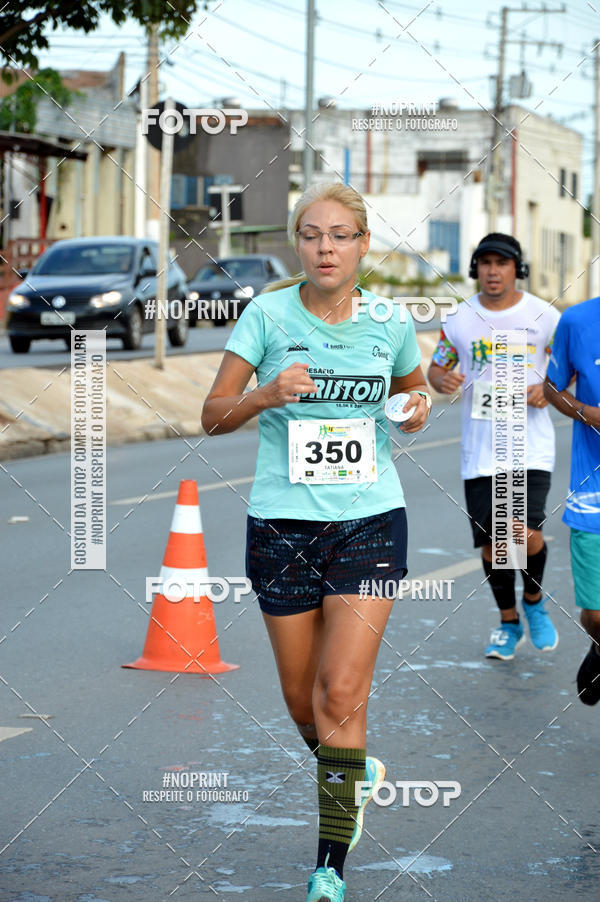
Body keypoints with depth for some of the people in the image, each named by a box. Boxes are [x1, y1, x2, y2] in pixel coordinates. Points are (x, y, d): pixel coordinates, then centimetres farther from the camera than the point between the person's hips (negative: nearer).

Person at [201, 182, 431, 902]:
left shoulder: (389, 322, 2)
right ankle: (354, 770, 42)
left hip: (369, 520, -1)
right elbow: (212, 416, -3)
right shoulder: (267, 314, -3)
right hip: (283, 523, 1)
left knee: (342, 691, -12)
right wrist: (267, 393, -22)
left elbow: (412, 384, 22)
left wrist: (418, 405, -1)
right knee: (302, 700, 9)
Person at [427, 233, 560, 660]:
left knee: (527, 534, -17)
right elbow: (436, 367, 15)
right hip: (479, 450, 3)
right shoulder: (459, 319, 4)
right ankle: (509, 623, 28)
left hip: (531, 447, -2)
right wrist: (443, 380, -9)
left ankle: (534, 601, 14)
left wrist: (549, 390, -14)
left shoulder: (544, 316, -2)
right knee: (492, 542, 5)